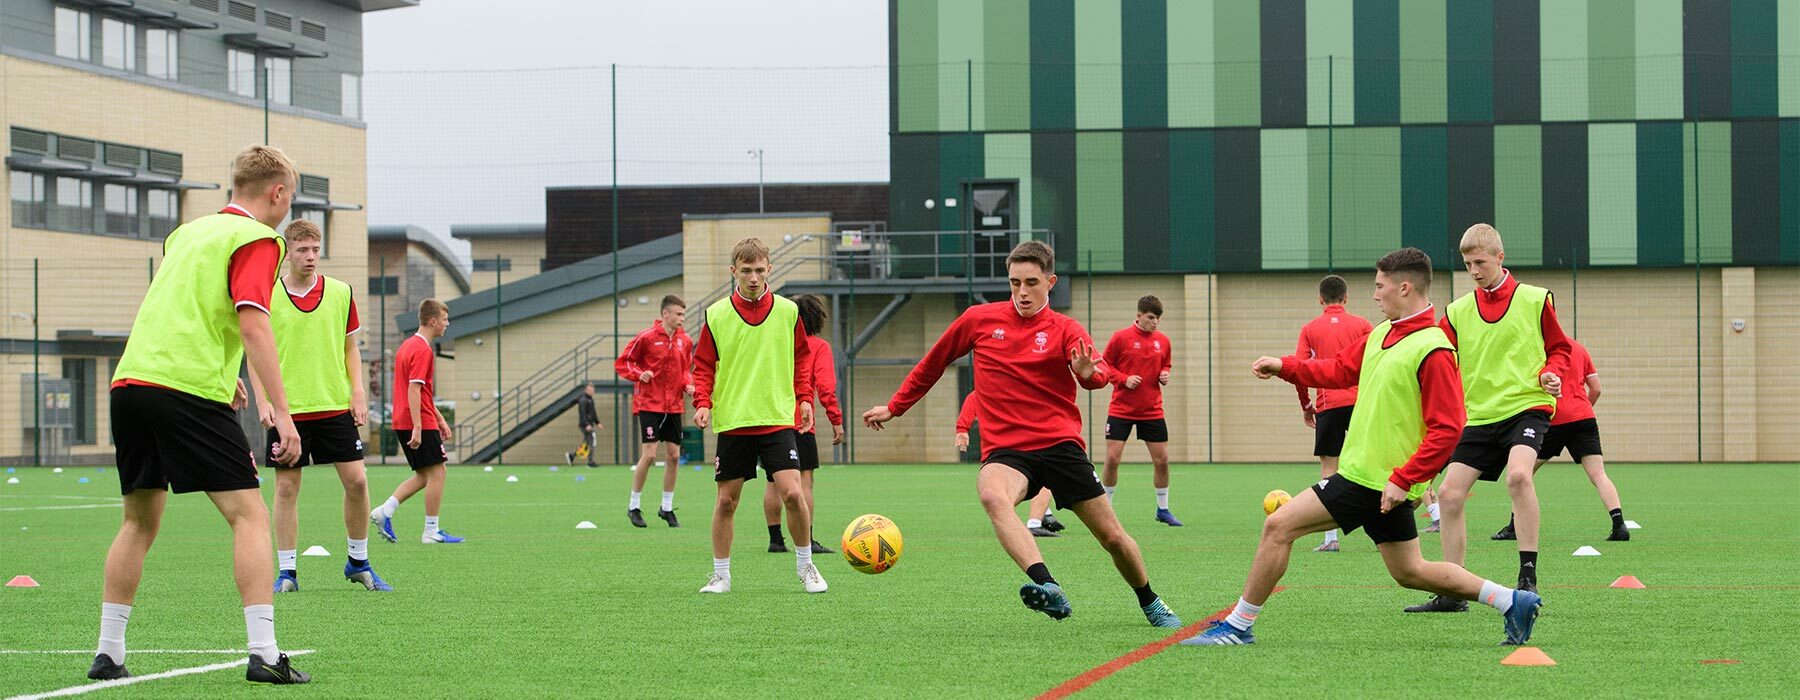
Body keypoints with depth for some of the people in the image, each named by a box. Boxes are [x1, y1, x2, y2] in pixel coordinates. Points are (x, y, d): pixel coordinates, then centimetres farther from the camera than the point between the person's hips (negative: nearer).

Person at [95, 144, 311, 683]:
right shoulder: (256, 240, 0)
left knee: (139, 522, 17)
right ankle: (263, 654, -12)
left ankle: (108, 654, 16)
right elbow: (252, 323, -13)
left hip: (131, 379, 8)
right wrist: (281, 411, -16)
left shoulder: (188, 232, 23)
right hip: (191, 391, -7)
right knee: (249, 515, -4)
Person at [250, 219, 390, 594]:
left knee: (356, 480, -3)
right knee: (287, 487, 0)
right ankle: (287, 571, 8)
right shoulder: (267, 296, -1)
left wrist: (358, 392, 1)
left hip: (336, 406, 2)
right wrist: (262, 400, -7)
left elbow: (350, 349, 12)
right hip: (287, 409, -2)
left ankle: (358, 562, 14)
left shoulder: (341, 293, 5)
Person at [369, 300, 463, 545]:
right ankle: (432, 532, 0)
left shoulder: (408, 346, 18)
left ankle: (384, 511, 4)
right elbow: (414, 391, -21)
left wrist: (440, 419, 26)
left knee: (424, 476, 13)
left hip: (403, 423, 10)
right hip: (421, 423, -10)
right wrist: (417, 428, -24)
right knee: (436, 473, -2)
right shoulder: (422, 350, -14)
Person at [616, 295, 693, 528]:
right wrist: (639, 374, -20)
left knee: (673, 456, 5)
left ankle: (667, 507, 17)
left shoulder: (685, 341, 7)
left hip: (673, 406, 6)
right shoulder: (647, 337, -9)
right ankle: (634, 506, 3)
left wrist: (687, 384, 1)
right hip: (649, 404, -6)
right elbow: (622, 363, -3)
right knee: (649, 454, -11)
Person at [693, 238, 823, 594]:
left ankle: (805, 565, 7)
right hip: (732, 422, 0)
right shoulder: (717, 314, 1)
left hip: (778, 419, 0)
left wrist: (804, 398, 5)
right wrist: (702, 402, -8)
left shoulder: (787, 311, 4)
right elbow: (703, 365, 6)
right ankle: (721, 574, 16)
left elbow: (802, 358, 15)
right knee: (726, 500, 3)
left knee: (792, 492, -12)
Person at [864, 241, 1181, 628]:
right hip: (1004, 449, 0)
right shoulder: (978, 320, 7)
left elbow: (1100, 373, -17)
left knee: (1112, 537, 2)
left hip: (1060, 444, 0)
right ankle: (1047, 586, -52)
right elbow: (933, 363, 21)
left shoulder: (1065, 330, 3)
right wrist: (894, 407, 26)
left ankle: (1150, 604, 30)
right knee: (992, 495, -37)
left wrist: (1089, 372, -41)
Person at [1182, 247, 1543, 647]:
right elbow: (1340, 370, 25)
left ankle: (1239, 625, -1)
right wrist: (1285, 367, 14)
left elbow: (1447, 429, -20)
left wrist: (1403, 480, -22)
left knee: (1279, 525, -8)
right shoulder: (1381, 334, 11)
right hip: (1361, 473, 9)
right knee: (1410, 572, 15)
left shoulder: (1432, 351, -17)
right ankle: (1512, 601, 18)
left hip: (1380, 482, -9)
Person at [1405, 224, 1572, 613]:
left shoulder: (1535, 300, 2)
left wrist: (1550, 374, -10)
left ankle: (1528, 577, -24)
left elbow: (1559, 349, 10)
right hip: (1478, 415, 5)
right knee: (1450, 494, -2)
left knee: (1518, 474, -31)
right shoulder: (1457, 312, 9)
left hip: (1526, 407, -5)